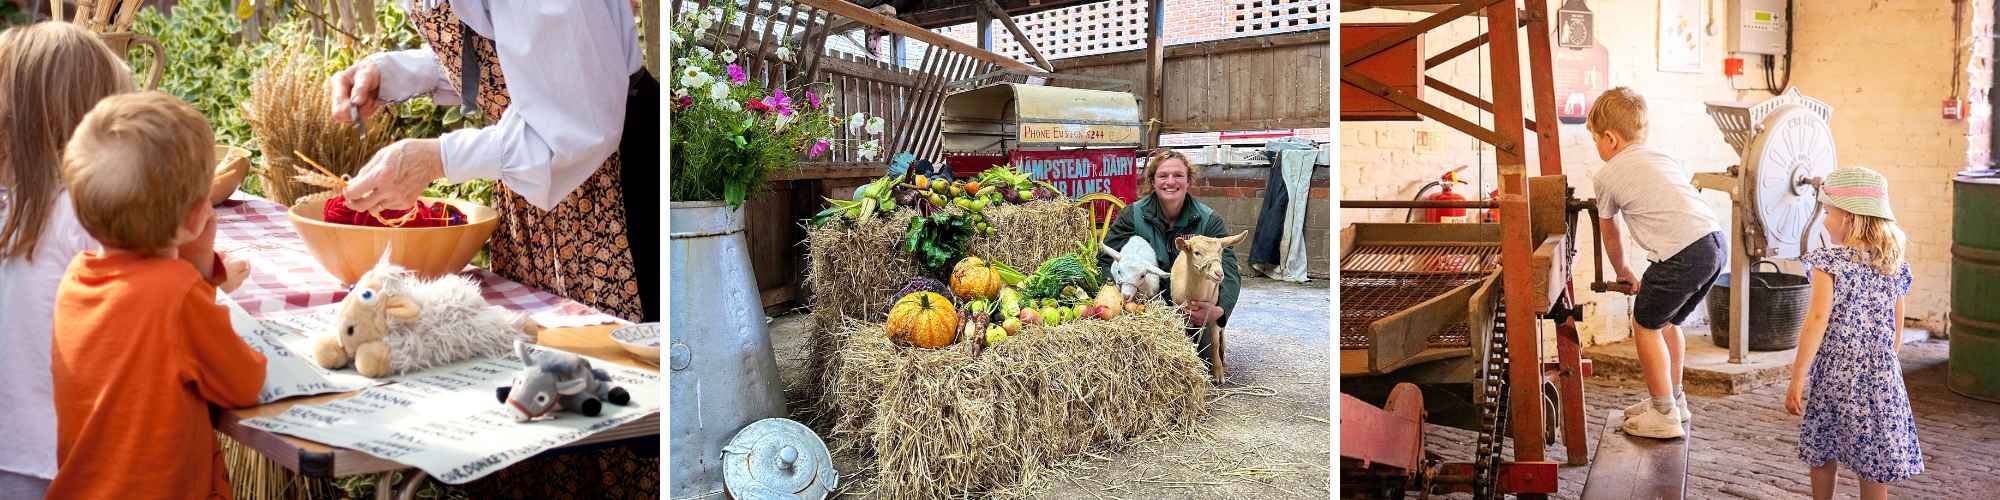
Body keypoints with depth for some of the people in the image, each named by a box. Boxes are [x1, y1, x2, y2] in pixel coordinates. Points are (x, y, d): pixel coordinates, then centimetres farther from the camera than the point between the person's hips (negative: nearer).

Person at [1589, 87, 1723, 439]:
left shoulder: (1607, 176, 6)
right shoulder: (1665, 158, 24)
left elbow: (1610, 234, 19)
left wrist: (1622, 272, 37)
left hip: (1683, 255, -8)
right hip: (1716, 242, 8)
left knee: (1645, 326, 8)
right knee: (1667, 322, 25)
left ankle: (1665, 416, 12)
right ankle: (1673, 398, 38)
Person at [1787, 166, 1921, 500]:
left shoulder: (1830, 263, -11)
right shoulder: (1895, 267, 5)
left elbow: (1817, 321, -17)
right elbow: (1897, 331, 11)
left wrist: (1797, 379, -15)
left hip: (1834, 375, -4)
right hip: (1882, 377, 4)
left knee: (1821, 454, 13)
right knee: (1874, 466, 9)